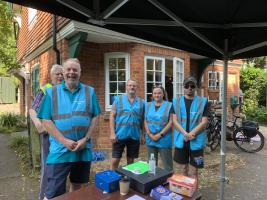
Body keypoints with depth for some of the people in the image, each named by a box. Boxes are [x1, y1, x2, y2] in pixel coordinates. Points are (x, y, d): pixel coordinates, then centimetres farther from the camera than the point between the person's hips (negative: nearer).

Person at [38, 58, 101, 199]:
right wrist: (64, 141, -14)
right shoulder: (52, 92, 1)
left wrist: (86, 139, -10)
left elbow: (95, 116, 1)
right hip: (59, 150, -2)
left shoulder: (90, 92, 3)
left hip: (84, 149, 2)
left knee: (78, 187, 20)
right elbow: (46, 120, -4)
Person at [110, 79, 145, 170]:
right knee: (115, 160, 4)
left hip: (134, 136, 2)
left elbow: (143, 120, 8)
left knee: (131, 160, 15)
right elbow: (112, 116, -2)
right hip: (120, 135, -2)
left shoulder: (141, 102, 4)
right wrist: (112, 133, -9)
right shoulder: (118, 99, -1)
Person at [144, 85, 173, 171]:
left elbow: (171, 122, -10)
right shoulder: (148, 105, 9)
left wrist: (160, 134, -15)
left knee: (167, 164, 5)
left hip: (164, 140, -4)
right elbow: (145, 121, 5)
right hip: (150, 139, 4)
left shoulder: (169, 106, -3)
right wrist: (150, 134, -8)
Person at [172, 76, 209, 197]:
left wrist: (191, 134, -18)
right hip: (181, 140, 2)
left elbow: (204, 122, -7)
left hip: (196, 141, -2)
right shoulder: (176, 101, 3)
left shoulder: (203, 102, -2)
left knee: (193, 172, 6)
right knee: (184, 169, 17)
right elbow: (175, 121, -3)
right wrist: (185, 134, -17)